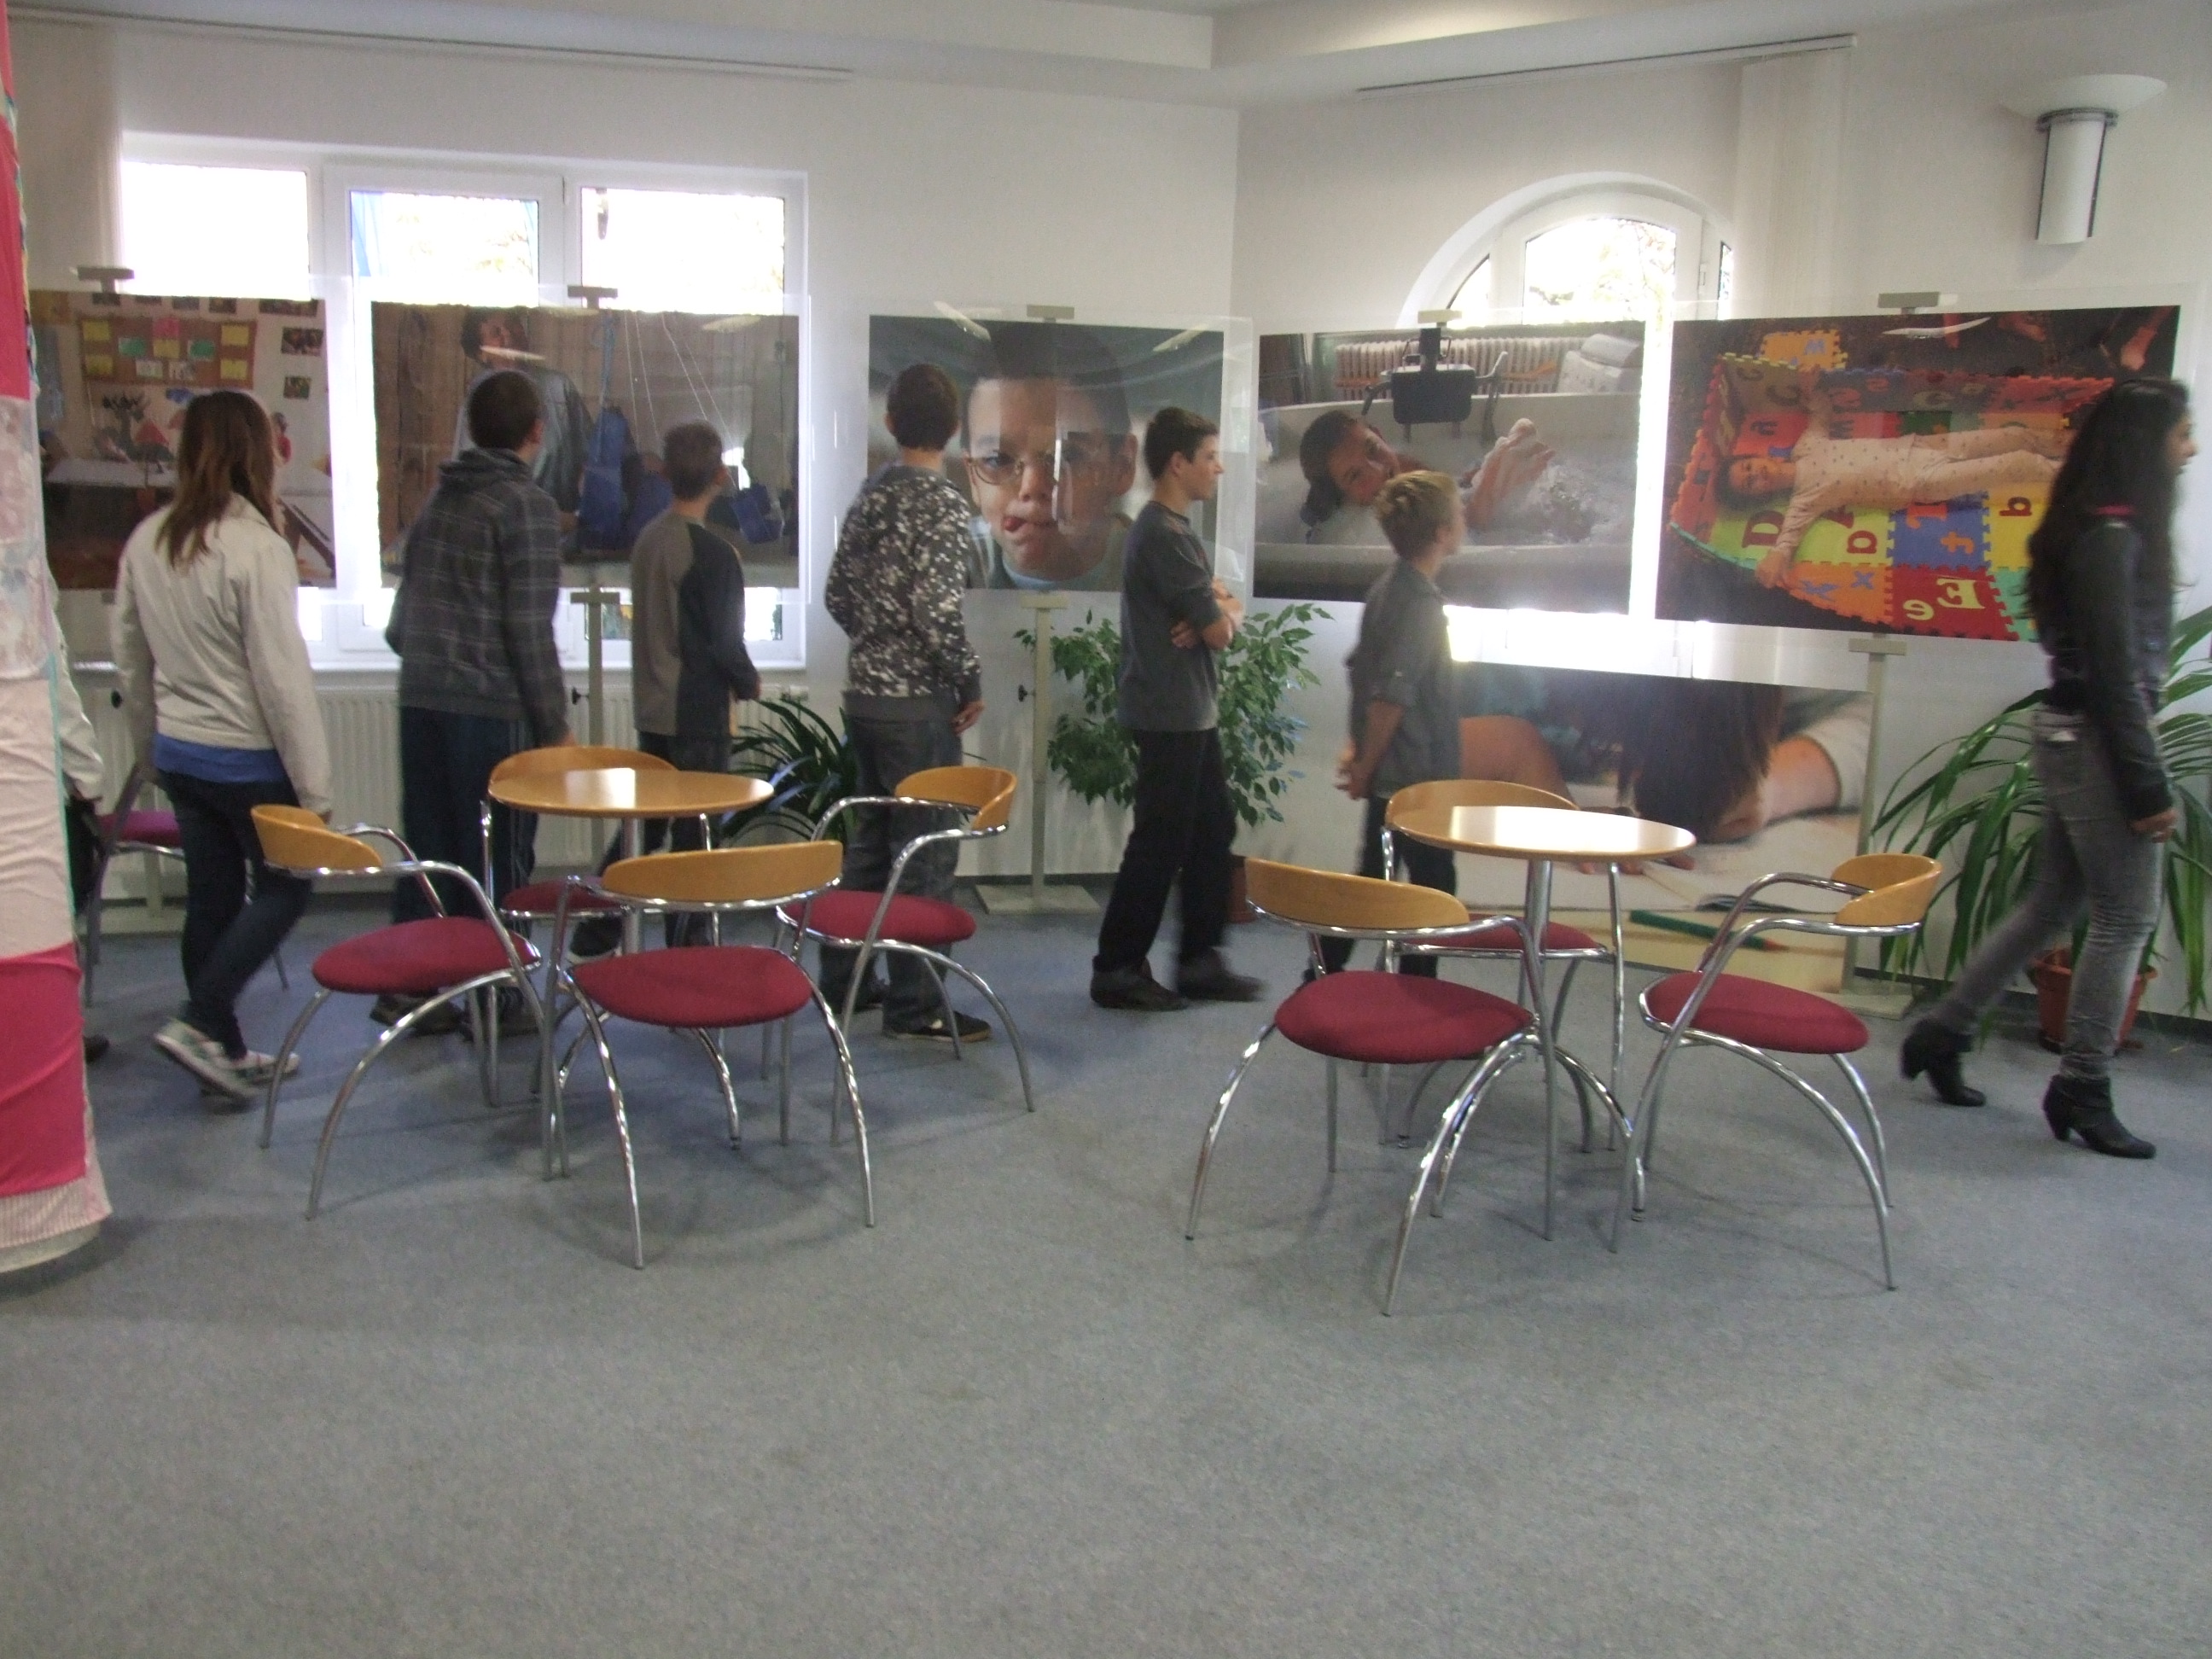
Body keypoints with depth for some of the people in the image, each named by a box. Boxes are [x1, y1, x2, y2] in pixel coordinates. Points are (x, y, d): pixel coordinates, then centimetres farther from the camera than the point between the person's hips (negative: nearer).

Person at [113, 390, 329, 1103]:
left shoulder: (147, 542, 1)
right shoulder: (256, 548, -20)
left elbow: (131, 660, 10)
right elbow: (283, 677, -19)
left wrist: (152, 746, 23)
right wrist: (313, 786, -14)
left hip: (178, 753, 7)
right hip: (248, 759, -7)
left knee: (211, 897, 14)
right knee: (283, 888, 10)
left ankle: (225, 1051, 24)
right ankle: (199, 1021, 1)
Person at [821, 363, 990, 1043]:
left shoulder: (870, 495, 9)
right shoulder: (941, 502, -15)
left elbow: (838, 594, 13)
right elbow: (938, 610, -22)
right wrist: (971, 683, -10)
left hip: (864, 693, 8)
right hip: (918, 704, -8)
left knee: (870, 838, 17)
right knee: (926, 855, -1)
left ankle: (845, 980, 25)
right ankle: (913, 1005, 4)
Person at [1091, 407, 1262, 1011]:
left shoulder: (1174, 529, 16)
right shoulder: (1165, 535, -18)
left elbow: (1226, 610, 14)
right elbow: (1221, 632, -18)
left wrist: (1218, 610, -8)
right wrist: (1222, 615, 4)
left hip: (1191, 713, 10)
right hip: (1170, 716, -10)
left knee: (1213, 831, 13)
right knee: (1160, 843, -3)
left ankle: (1199, 962, 21)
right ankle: (1117, 969, 7)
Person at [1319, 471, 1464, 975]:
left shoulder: (1388, 589, 9)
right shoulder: (1420, 603, -21)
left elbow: (1361, 669, 17)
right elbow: (1391, 695, -26)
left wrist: (1360, 749, 18)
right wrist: (1366, 766, -16)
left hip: (1387, 777, 9)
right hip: (1415, 779, -9)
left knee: (1372, 878, 18)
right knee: (1434, 884, 2)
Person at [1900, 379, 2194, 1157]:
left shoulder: (2103, 532, 13)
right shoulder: (2111, 539, -16)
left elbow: (2114, 664, 14)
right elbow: (2116, 674, -19)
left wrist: (2143, 774, 13)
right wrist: (2148, 786, -17)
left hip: (2074, 738, 10)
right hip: (2098, 742, -10)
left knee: (2053, 904, 16)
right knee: (2127, 917, -1)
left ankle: (1941, 1034, 22)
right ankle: (2082, 1090, 8)